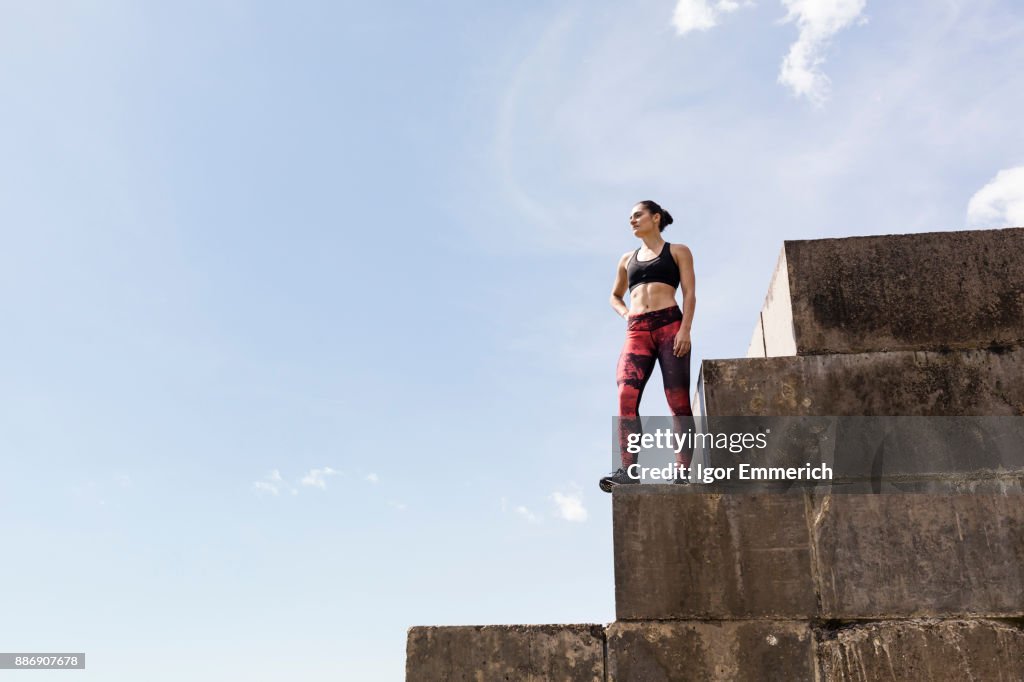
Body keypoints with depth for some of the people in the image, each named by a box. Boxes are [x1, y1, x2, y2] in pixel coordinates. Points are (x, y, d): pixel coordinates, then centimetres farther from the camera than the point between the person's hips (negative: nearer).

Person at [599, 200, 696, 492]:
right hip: (636, 331, 3)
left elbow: (689, 293, 4)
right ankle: (628, 470, -27)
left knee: (678, 400, -11)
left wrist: (685, 329, -11)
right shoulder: (627, 259, 26)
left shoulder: (677, 251, 15)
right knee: (626, 396, -18)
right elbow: (614, 296, 37)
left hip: (669, 325, -3)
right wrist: (626, 315, 14)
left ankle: (682, 470, -15)